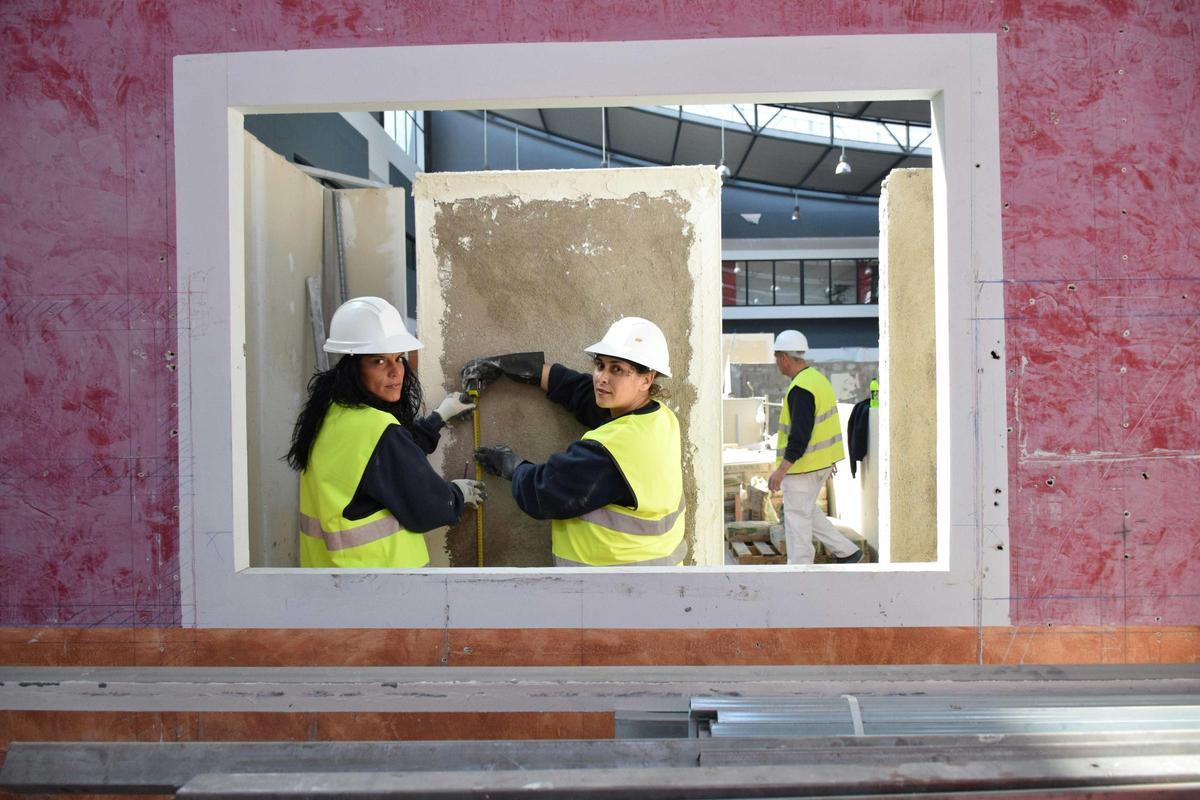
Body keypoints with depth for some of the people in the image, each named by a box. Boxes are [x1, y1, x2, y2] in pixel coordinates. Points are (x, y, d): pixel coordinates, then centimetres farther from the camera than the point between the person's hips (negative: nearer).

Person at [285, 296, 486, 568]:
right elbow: (426, 509, -17)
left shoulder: (330, 414, 2)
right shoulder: (377, 430, -25)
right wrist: (460, 493, 3)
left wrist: (440, 416, 23)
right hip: (372, 562, -9)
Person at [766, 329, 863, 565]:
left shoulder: (800, 389, -22)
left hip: (803, 464, -10)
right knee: (806, 510, 21)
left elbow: (800, 435, -27)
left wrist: (781, 470, -26)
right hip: (822, 460, 10)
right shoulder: (818, 378, 10)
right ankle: (847, 551, 22)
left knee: (796, 515, 1)